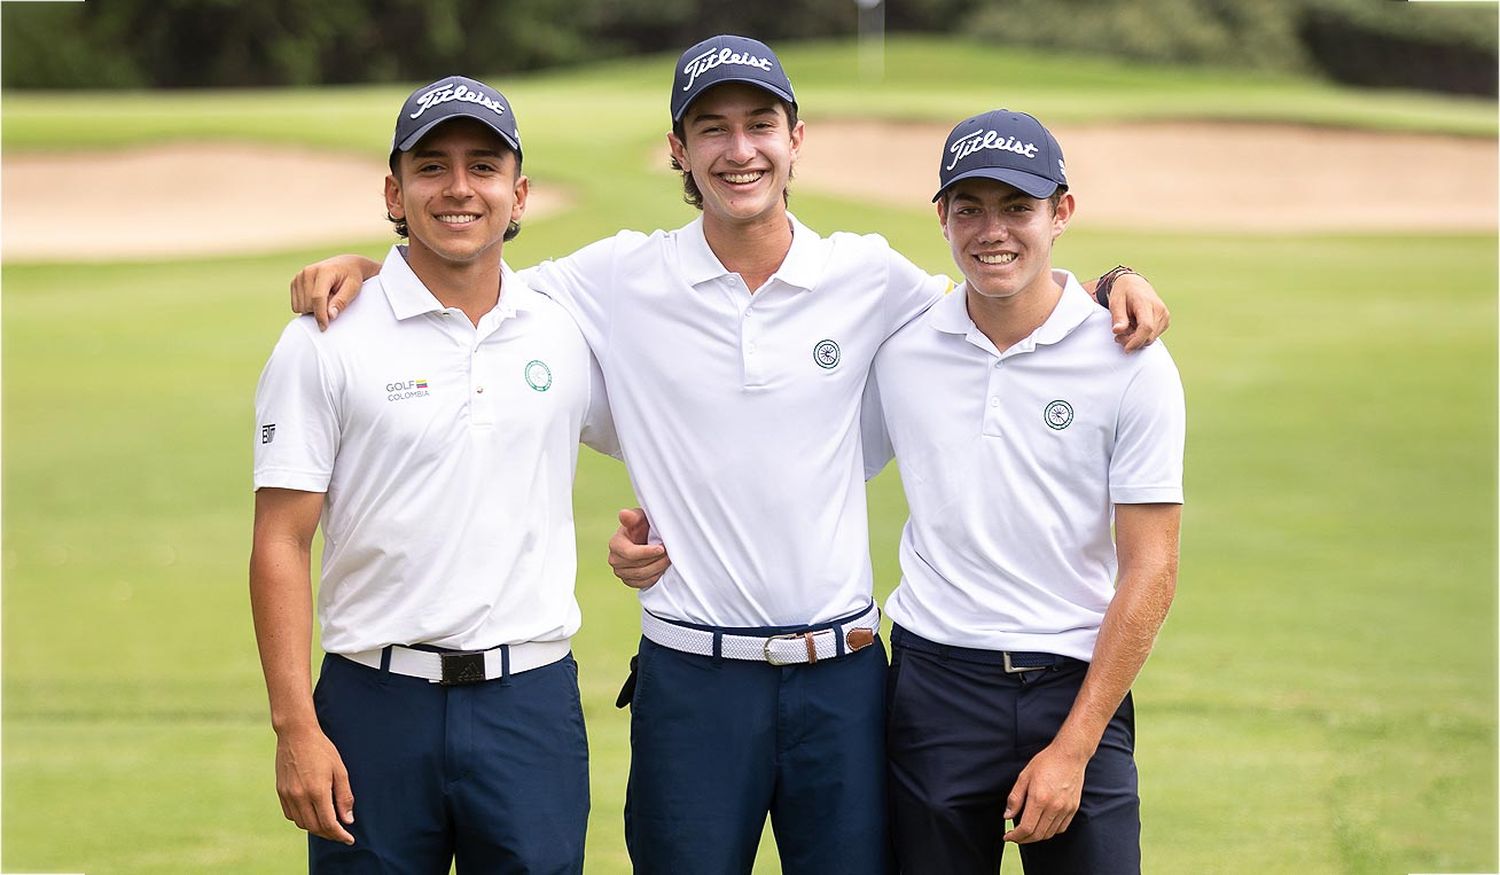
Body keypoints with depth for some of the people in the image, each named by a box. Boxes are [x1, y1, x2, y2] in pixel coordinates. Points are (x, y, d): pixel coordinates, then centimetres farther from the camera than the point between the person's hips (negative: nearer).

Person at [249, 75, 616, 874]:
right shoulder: (326, 343, -1)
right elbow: (280, 544, -4)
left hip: (532, 705, 2)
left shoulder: (570, 335, 8)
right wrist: (294, 726, -10)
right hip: (377, 707, -2)